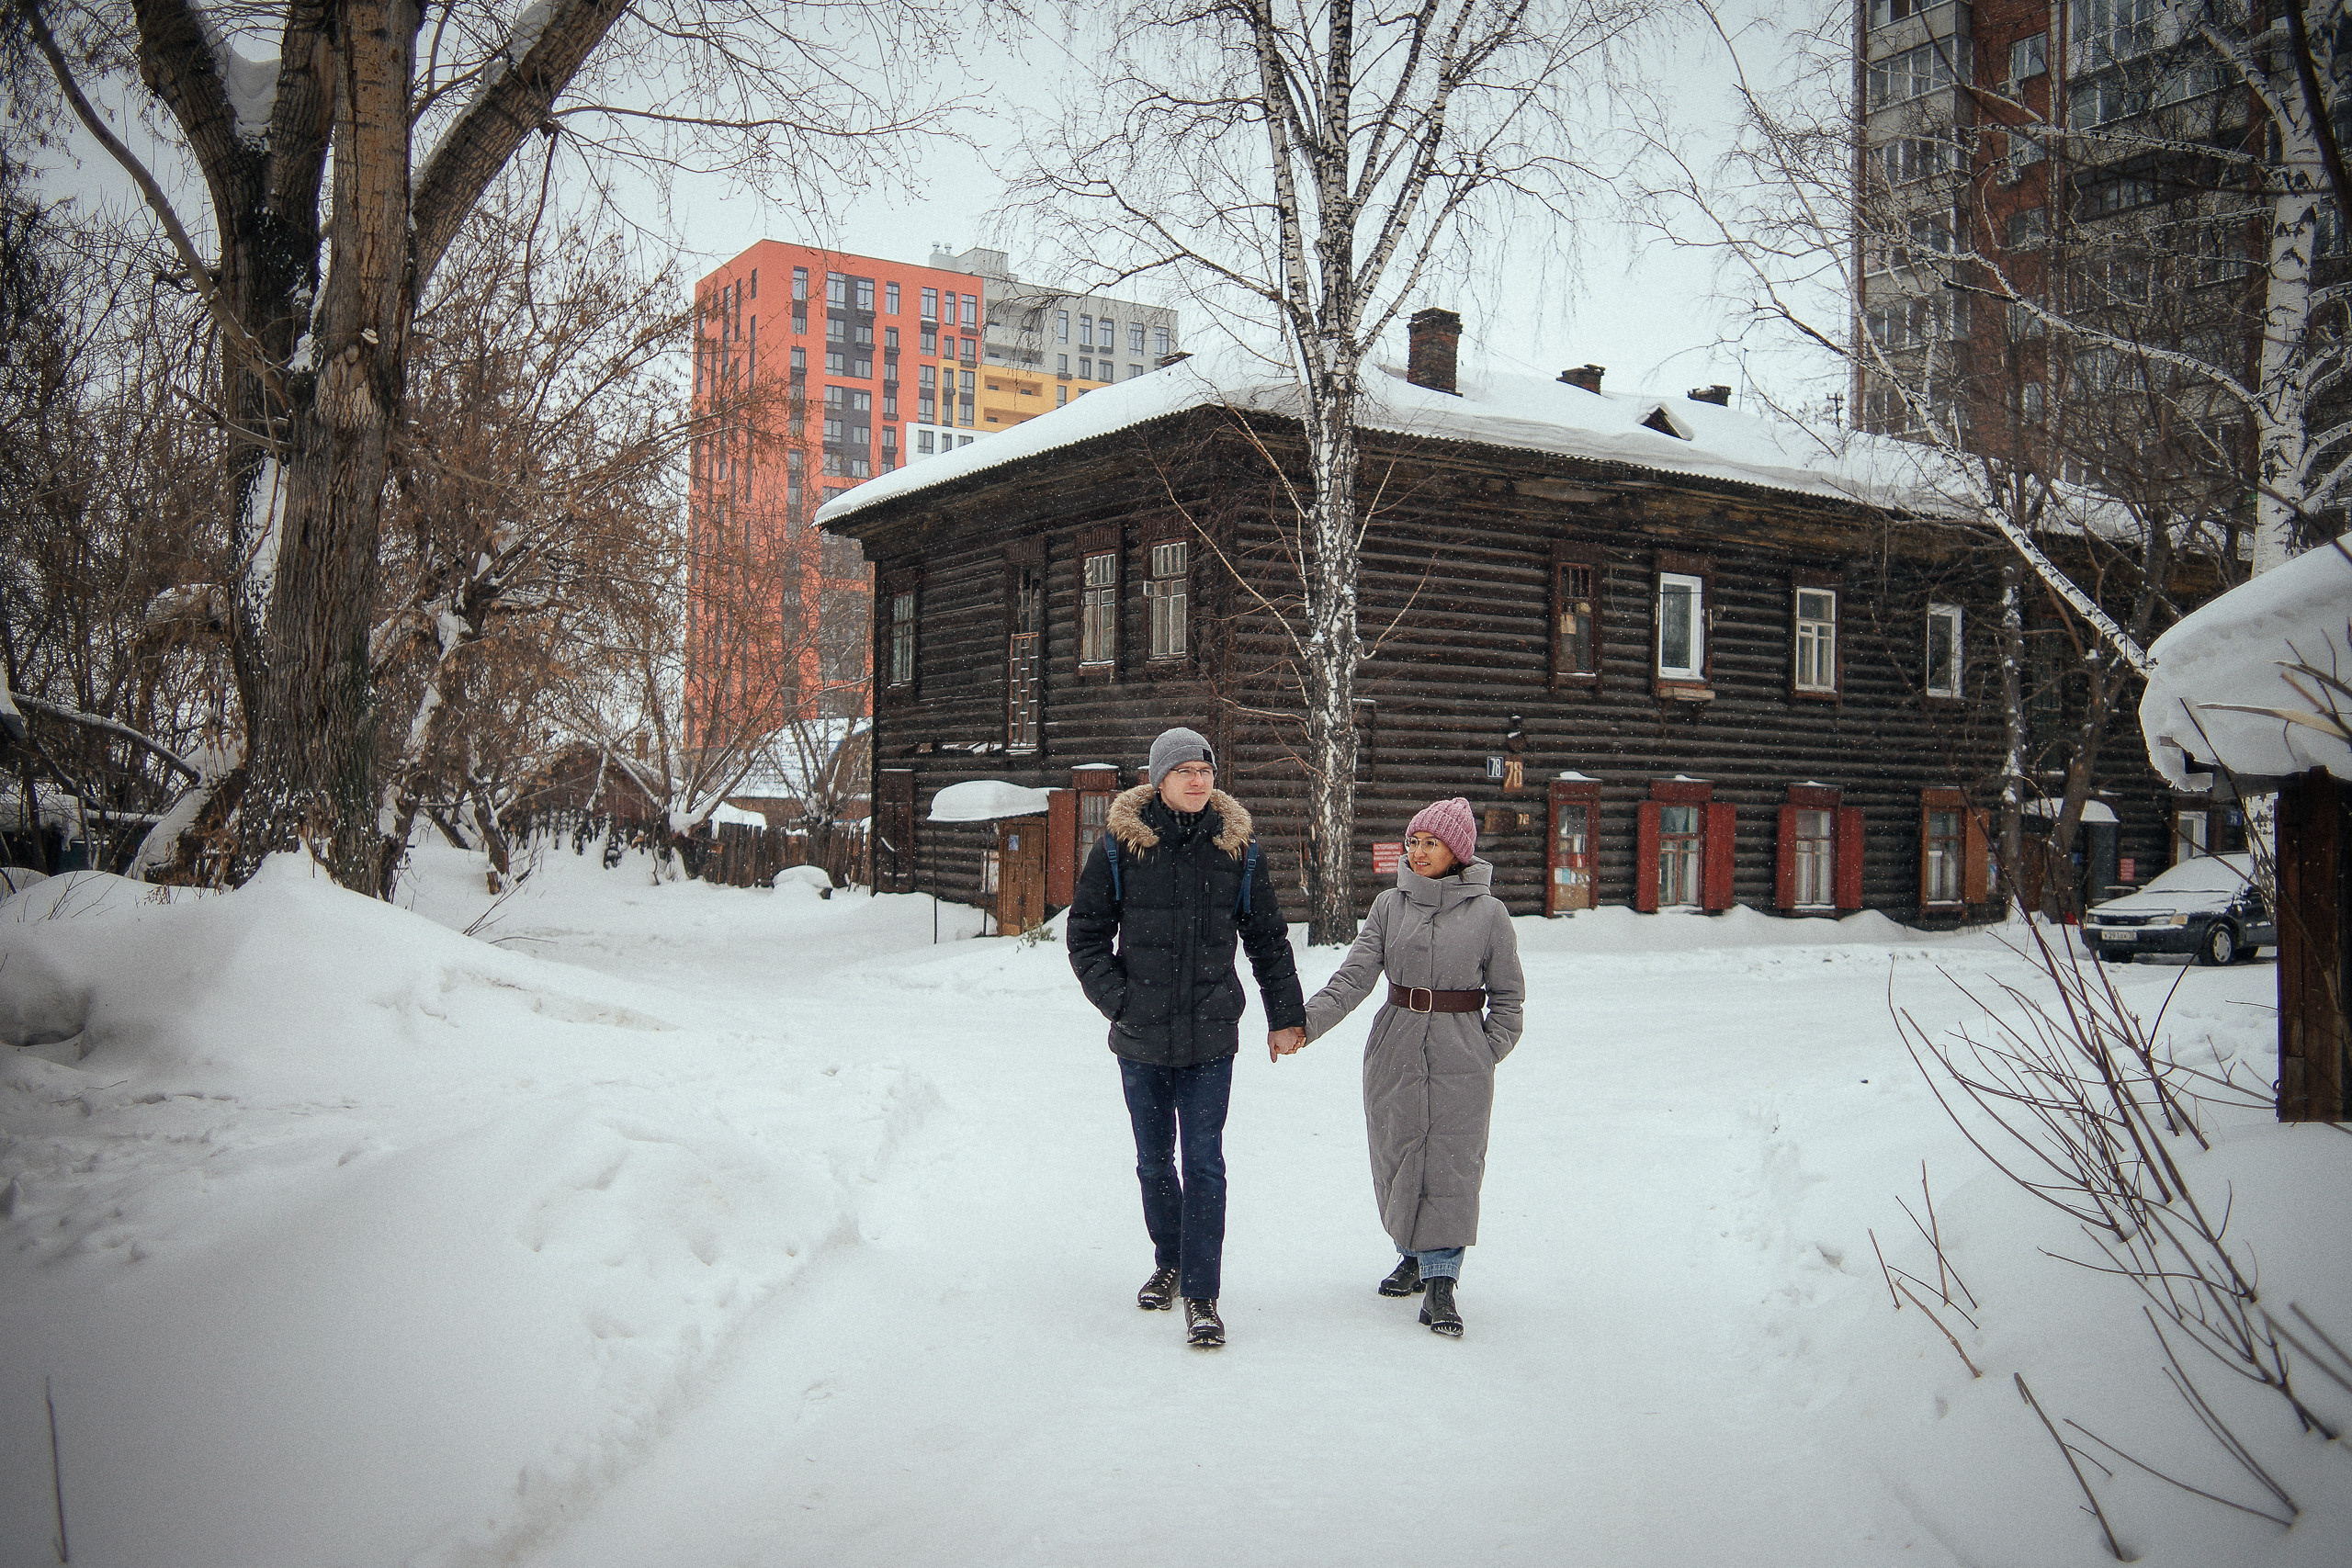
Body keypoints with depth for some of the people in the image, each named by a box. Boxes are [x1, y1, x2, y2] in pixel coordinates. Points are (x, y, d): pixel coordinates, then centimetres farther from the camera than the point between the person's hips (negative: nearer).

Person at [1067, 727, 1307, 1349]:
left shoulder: (1237, 846, 1)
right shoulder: (1120, 843, -3)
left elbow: (1269, 940, 10)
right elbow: (1085, 933, 3)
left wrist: (1286, 1016, 9)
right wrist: (1117, 998, -8)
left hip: (1210, 1039, -1)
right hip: (1141, 1039, 1)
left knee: (1204, 1162, -4)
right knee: (1154, 1159, 14)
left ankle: (1201, 1296, 2)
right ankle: (1169, 1263, 34)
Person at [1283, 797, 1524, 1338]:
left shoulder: (1488, 912, -1)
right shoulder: (1390, 905, 4)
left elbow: (1508, 994, 6)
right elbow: (1354, 976, -4)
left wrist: (1489, 1051, -6)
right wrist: (1306, 1021, -17)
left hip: (1461, 1059, -3)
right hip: (1395, 1052, 3)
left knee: (1451, 1165, -4)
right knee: (1397, 1160, 9)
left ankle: (1440, 1279, 3)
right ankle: (1414, 1254, 30)